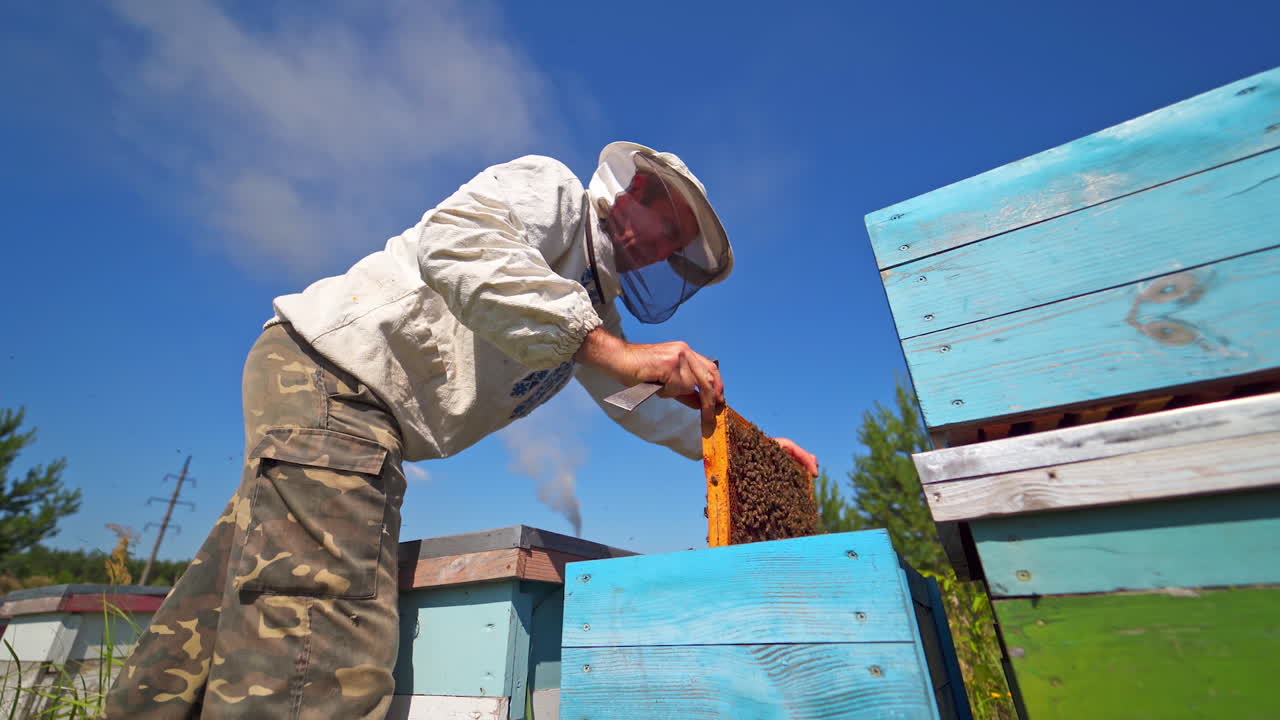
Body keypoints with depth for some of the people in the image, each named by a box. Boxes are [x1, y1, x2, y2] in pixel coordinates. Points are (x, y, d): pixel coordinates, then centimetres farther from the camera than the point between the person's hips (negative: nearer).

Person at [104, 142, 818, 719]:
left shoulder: (593, 304, 22)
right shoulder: (550, 187, -4)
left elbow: (637, 401, 25)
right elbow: (456, 243, -25)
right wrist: (614, 350, -29)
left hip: (363, 421, 10)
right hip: (327, 368, -9)